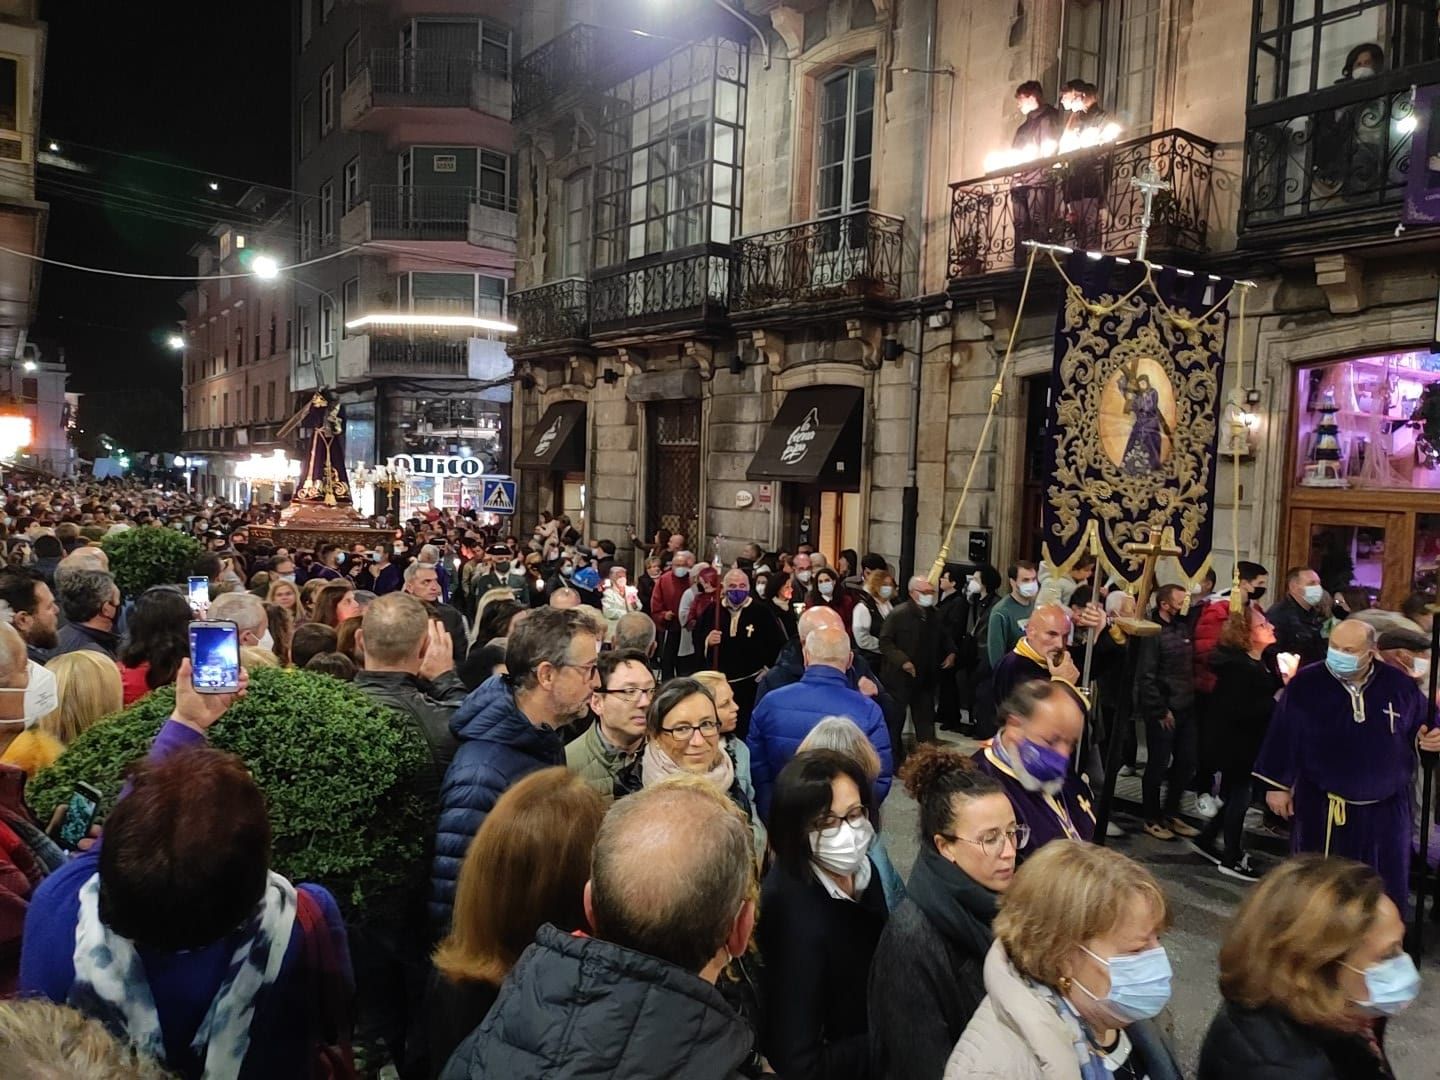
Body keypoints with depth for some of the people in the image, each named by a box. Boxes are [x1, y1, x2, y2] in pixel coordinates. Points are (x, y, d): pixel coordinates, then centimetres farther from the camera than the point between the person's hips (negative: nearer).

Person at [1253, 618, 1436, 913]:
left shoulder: (1400, 685, -4)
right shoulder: (1305, 683, -10)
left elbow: (1421, 727, 10)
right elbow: (1283, 736, -6)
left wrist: (1427, 739, -13)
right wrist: (1277, 785, -5)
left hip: (1385, 809, 2)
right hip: (1321, 807, -2)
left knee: (1386, 889, 10)